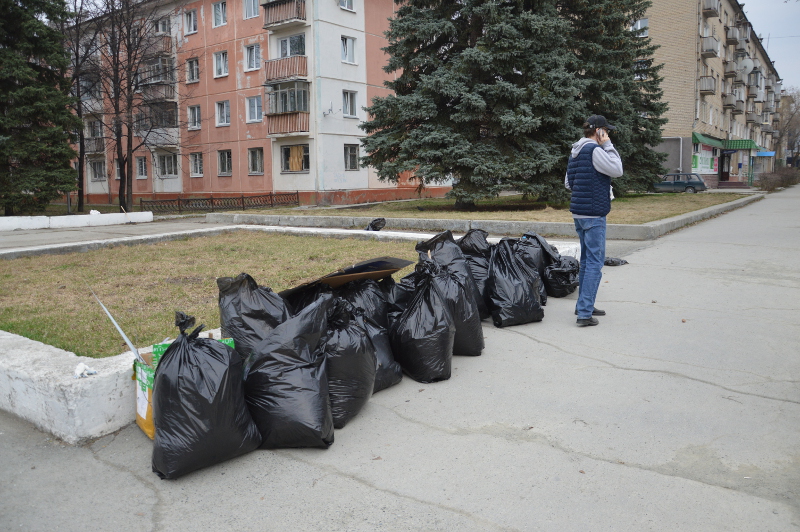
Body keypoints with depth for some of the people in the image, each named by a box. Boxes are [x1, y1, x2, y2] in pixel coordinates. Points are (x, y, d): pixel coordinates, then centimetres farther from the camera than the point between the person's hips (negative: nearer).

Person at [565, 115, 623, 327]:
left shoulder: (576, 151, 14)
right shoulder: (594, 150, -14)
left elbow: (568, 182, 20)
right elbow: (617, 170, -13)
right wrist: (608, 145, -7)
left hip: (579, 213, 10)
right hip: (593, 213, -9)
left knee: (586, 259, 18)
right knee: (595, 262, -6)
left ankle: (584, 305, 25)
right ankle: (585, 313, -8)